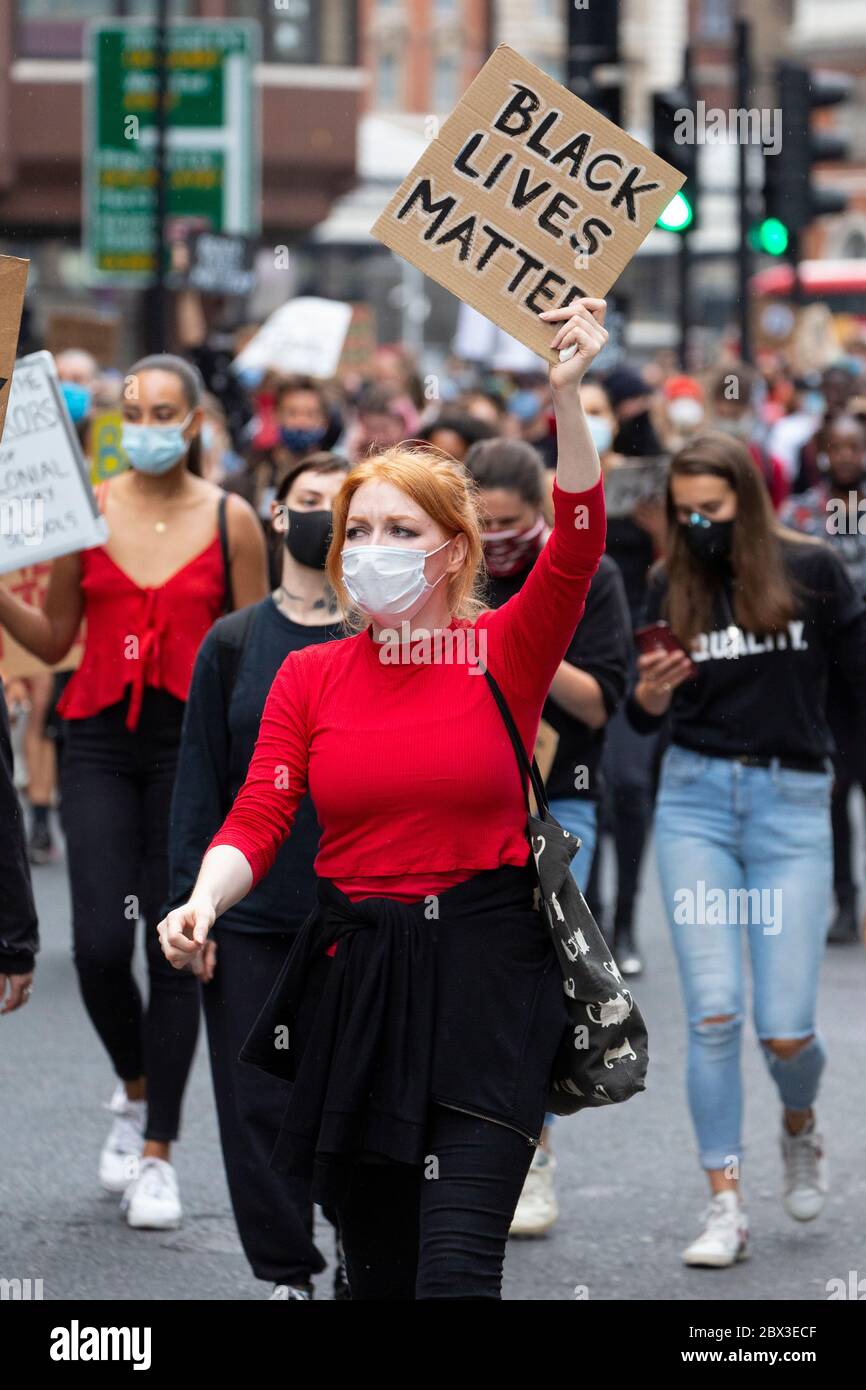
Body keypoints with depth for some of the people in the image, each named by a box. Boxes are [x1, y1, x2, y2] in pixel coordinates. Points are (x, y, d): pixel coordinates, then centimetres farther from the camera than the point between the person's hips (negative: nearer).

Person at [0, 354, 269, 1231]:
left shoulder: (230, 522, 1)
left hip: (193, 746, -1)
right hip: (100, 742, 1)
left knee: (176, 951, 0)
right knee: (100, 946, -9)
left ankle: (156, 1154, 9)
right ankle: (133, 1091, 22)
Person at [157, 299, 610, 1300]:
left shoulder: (503, 653, -1)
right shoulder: (309, 675, 7)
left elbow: (576, 550, -17)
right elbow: (256, 820, -1)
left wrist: (567, 398, -30)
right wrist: (204, 901, -22)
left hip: (484, 965, -3)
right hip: (351, 969, 3)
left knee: (457, 1265, -17)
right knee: (376, 1268, 11)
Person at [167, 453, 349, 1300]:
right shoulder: (232, 643, 7)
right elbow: (199, 783, 7)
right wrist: (192, 907, 0)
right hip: (252, 919, 1)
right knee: (259, 1106, 2)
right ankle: (286, 1275, 14)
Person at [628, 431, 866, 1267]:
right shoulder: (672, 588, 5)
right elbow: (644, 718, 6)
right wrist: (652, 687, -17)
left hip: (792, 802, -2)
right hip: (695, 800, 2)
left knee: (784, 1029, -5)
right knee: (712, 1013, -8)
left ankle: (799, 1127, 30)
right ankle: (725, 1207, -2)